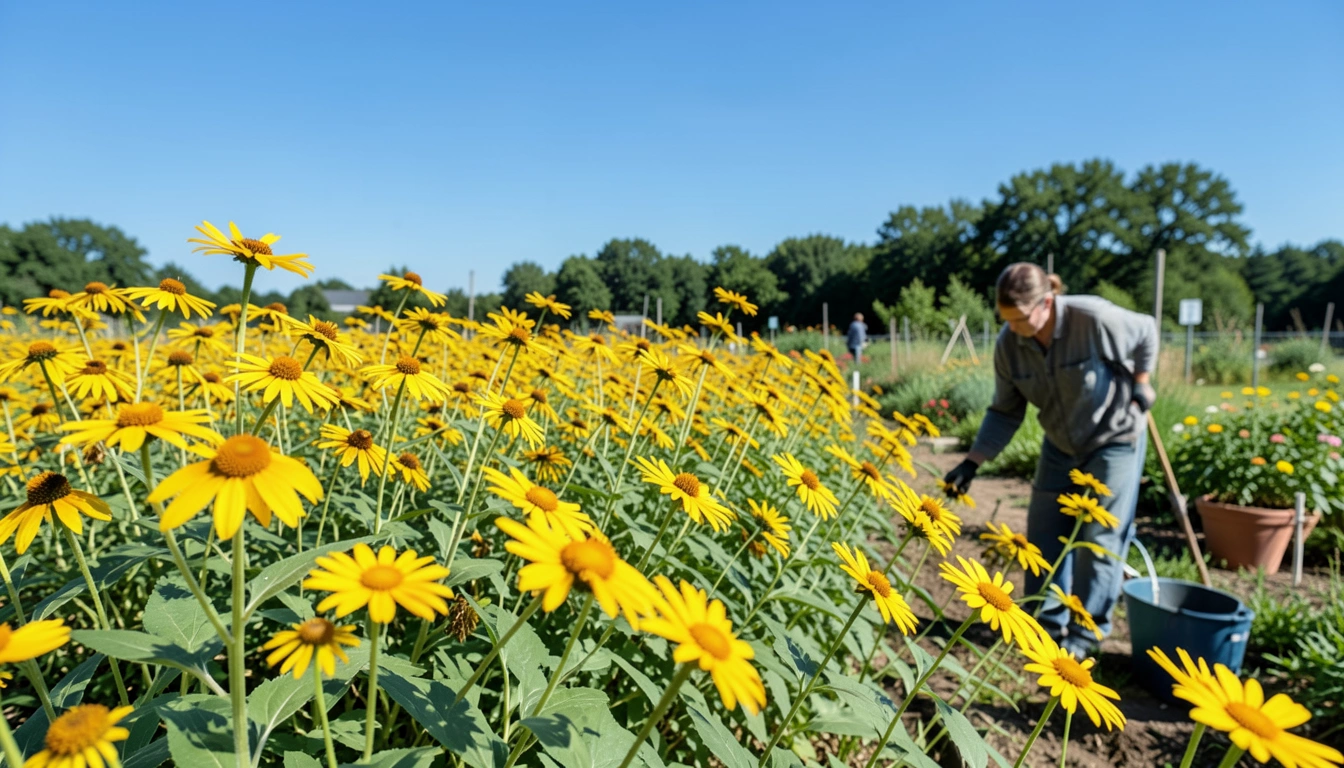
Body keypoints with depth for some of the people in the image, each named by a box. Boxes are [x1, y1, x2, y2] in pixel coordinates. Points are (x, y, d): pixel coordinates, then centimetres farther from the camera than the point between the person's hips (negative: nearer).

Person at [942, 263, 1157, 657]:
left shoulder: (1095, 318, -30)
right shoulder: (1008, 344, -18)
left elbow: (1146, 332, -7)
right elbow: (1005, 412, -11)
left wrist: (1140, 384, -7)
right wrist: (972, 463, -18)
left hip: (1115, 439, -4)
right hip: (1060, 446, 4)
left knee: (1100, 537, 1)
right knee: (1045, 534, 6)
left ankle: (1087, 632, 15)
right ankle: (1048, 622, 22)